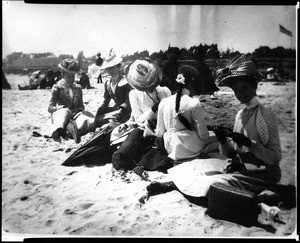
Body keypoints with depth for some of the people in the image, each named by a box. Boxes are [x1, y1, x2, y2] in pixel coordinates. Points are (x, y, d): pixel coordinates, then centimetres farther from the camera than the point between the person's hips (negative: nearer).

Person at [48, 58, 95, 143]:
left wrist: (79, 111, -4)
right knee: (64, 111, -40)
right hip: (60, 113, -2)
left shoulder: (78, 88, 21)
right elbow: (50, 108, 3)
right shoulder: (57, 87, 8)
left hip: (75, 114, 3)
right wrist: (64, 108, -15)